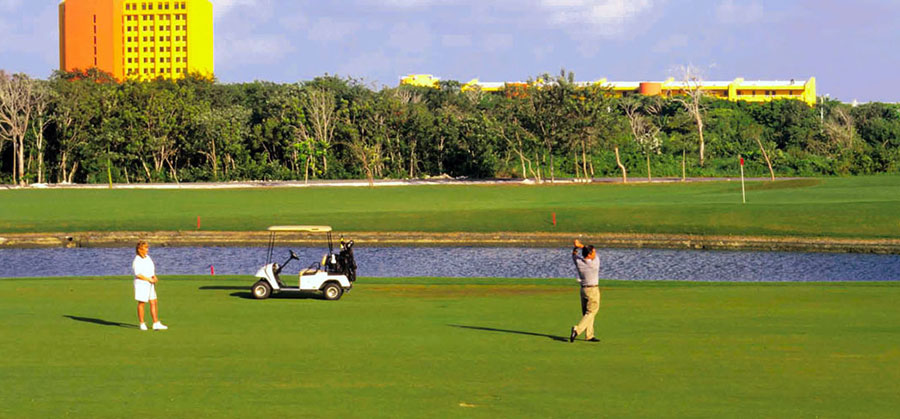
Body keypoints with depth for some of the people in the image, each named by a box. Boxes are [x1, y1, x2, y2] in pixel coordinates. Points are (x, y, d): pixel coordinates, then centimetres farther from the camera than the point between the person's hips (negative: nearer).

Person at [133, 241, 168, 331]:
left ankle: (156, 323, 6)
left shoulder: (147, 257, 11)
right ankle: (142, 324, 11)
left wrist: (154, 277, 3)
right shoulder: (137, 261, -14)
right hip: (141, 284, -8)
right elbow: (138, 275, -19)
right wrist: (149, 279, -18)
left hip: (150, 284, 8)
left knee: (153, 303, 4)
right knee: (141, 303, 2)